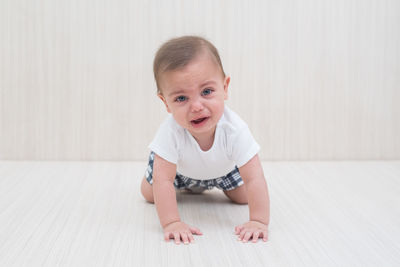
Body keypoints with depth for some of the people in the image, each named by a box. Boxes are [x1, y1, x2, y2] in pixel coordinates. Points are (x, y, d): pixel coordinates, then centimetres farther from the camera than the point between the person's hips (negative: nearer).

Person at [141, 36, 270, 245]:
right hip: (179, 167, 0)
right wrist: (171, 223, -51)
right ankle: (185, 185, 40)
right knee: (149, 195, 8)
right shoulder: (170, 131, -46)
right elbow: (163, 180, -44)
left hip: (222, 169, 1)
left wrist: (259, 221, -47)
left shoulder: (235, 129, -44)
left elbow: (254, 180, -42)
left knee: (243, 197, 9)